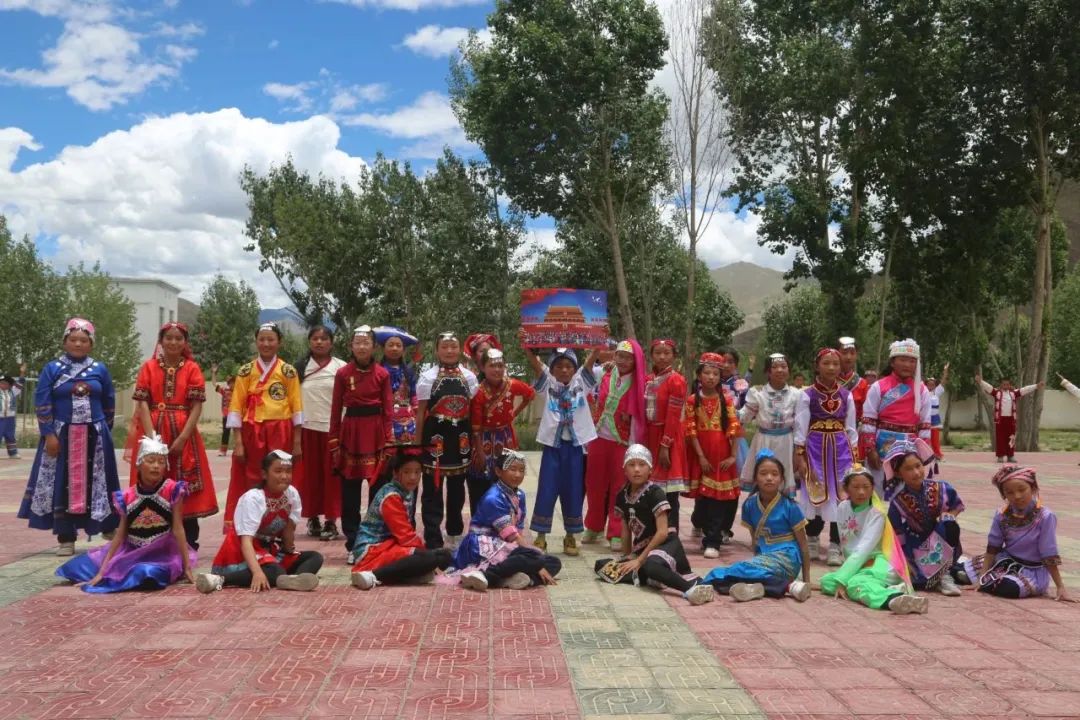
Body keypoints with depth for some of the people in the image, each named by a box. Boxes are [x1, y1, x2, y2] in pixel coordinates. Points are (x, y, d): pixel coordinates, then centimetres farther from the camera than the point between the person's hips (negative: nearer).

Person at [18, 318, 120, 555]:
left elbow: (109, 404, 12)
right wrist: (49, 434, -11)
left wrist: (103, 430, 12)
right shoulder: (51, 369, 0)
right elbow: (42, 404, -4)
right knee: (63, 484, 1)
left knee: (95, 484, 6)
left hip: (94, 436, 1)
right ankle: (66, 538, 8)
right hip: (62, 435, -1)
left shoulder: (100, 370, 5)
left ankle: (109, 530, 16)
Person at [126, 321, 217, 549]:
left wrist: (182, 438, -14)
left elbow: (197, 405, -4)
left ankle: (189, 545, 7)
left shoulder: (192, 368, 3)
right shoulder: (148, 367, 6)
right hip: (152, 432, 1)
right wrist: (151, 436, -14)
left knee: (186, 488, -1)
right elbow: (142, 404, -2)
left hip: (184, 434, -1)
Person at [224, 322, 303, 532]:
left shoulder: (288, 371, 3)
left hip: (281, 432, 0)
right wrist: (238, 442, -6)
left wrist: (297, 442, -2)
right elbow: (237, 407, 1)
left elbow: (296, 406, 2)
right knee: (252, 480, 3)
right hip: (252, 432, 1)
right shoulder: (245, 371, 5)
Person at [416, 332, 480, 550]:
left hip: (460, 437, 3)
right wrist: (419, 441, -4)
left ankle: (455, 534, 33)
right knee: (432, 490, -1)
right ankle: (433, 541, 4)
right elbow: (421, 412, -2)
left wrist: (473, 439, 4)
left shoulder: (469, 377, 4)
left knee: (457, 488, 16)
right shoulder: (428, 377, -3)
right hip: (435, 437, -3)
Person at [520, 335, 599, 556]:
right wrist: (525, 345, -28)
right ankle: (540, 537, 11)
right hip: (552, 444, -1)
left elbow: (591, 360, -6)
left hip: (575, 445, 1)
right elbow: (535, 364, -12)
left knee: (573, 491, 7)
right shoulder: (547, 384, 3)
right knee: (546, 490, 0)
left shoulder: (581, 383, 6)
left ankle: (570, 537, 19)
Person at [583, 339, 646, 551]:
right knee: (595, 484, 10)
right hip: (599, 437, 3)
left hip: (623, 441, -3)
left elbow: (640, 415, -4)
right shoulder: (606, 377, 4)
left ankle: (616, 533, 9)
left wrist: (634, 445, -8)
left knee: (619, 487, 1)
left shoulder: (639, 384, -5)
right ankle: (594, 527, 27)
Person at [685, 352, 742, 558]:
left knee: (719, 495, -3)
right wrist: (701, 456, -11)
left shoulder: (726, 400, 3)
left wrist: (733, 456, -8)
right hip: (701, 452, 0)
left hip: (723, 453, 0)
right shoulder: (692, 400, 0)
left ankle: (712, 540, -1)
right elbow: (691, 430, -5)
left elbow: (734, 428, -1)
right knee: (703, 494, 2)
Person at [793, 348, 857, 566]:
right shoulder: (807, 395, -4)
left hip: (841, 449, 2)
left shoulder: (846, 395, 5)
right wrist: (799, 457, -7)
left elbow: (851, 429, 10)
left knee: (840, 496, 0)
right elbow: (801, 428, -4)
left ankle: (834, 547, 7)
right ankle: (812, 542, 21)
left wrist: (854, 455, 6)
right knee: (817, 496, 2)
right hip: (816, 448, -2)